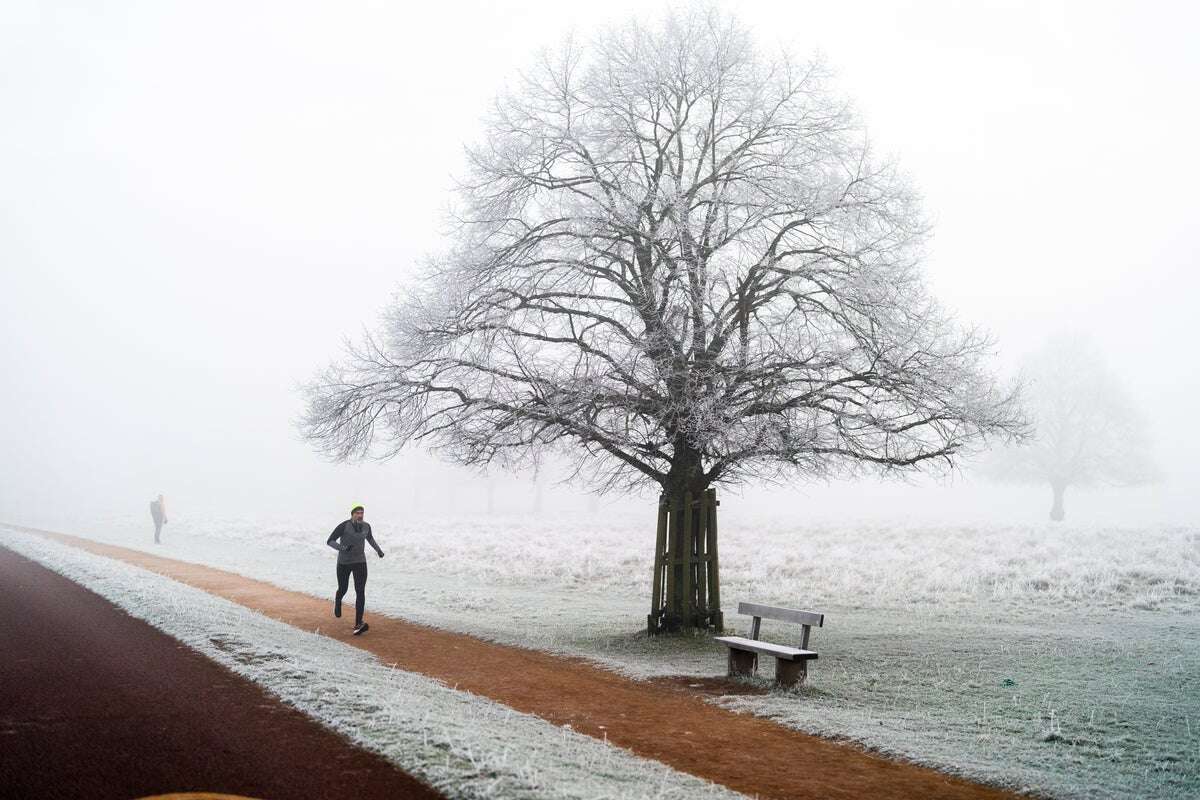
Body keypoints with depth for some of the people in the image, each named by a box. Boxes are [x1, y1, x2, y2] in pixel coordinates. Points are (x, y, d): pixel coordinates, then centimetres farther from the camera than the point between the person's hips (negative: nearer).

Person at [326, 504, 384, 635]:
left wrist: (378, 549, 19)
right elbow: (329, 541, -16)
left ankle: (358, 624, -19)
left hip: (360, 562, 2)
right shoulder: (343, 526, -16)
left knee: (361, 592, -14)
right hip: (344, 563, -2)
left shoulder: (366, 526, -1)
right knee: (343, 589, 17)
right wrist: (342, 548, -33)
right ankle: (337, 601, 56)